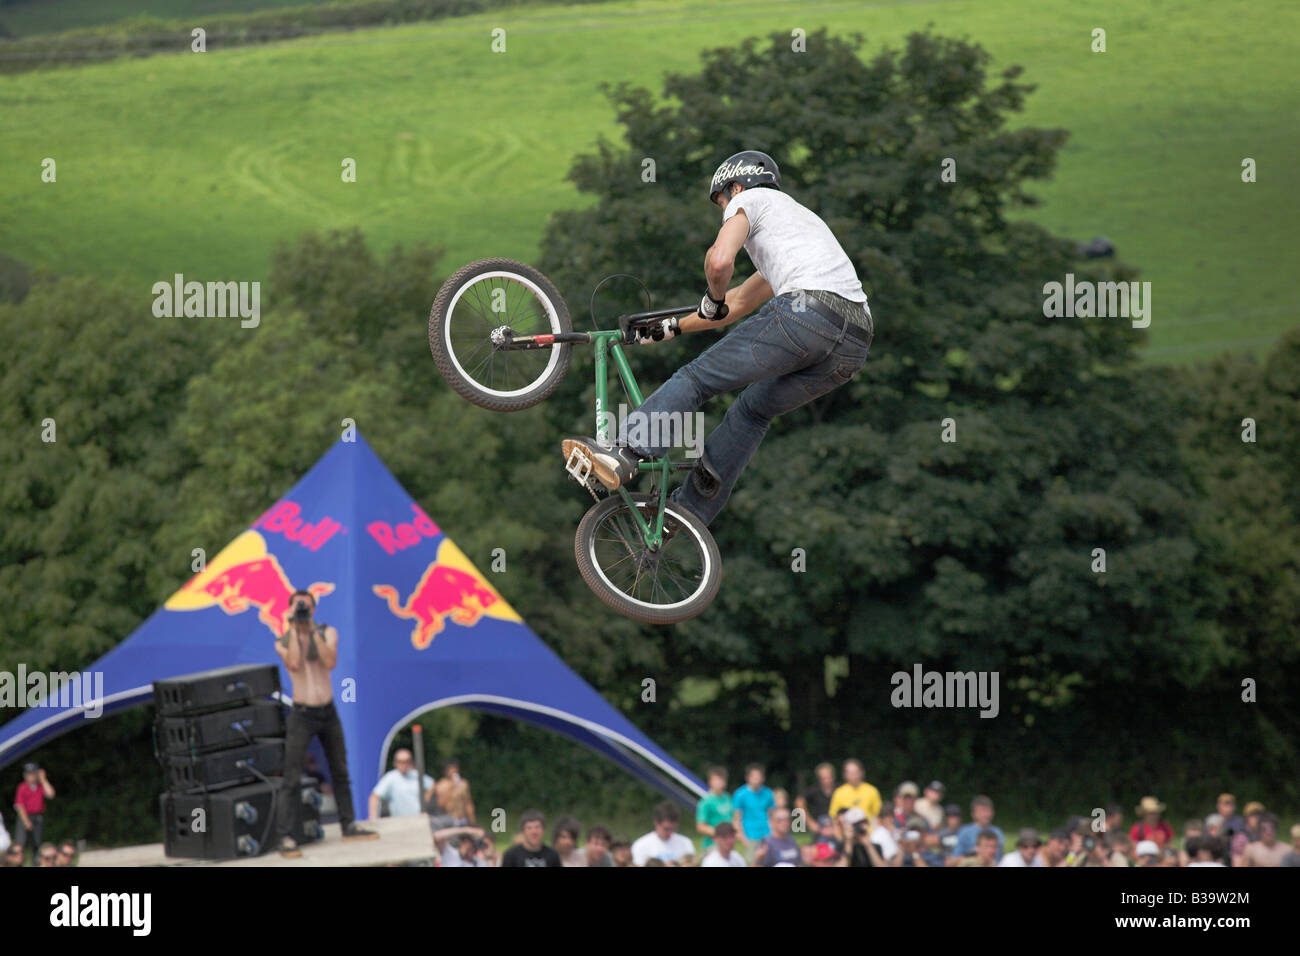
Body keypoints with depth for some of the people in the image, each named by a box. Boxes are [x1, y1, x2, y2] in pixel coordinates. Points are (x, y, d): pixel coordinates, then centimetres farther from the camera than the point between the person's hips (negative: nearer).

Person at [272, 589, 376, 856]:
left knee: (340, 771, 14)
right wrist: (294, 629, -18)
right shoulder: (283, 641, -3)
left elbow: (330, 662, -15)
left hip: (328, 712, 4)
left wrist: (313, 631, -19)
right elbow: (294, 664, -23)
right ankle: (285, 836, -13)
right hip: (302, 714, -4)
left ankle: (348, 825, 26)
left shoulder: (327, 633, 2)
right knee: (292, 777, -10)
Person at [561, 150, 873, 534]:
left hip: (806, 313, -8)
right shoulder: (799, 217, 41)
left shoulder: (748, 200, 15)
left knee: (697, 377, 1)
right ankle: (688, 513, 21)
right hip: (856, 344, 8)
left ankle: (624, 452, -14)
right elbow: (740, 303, 46)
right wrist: (671, 327, 50)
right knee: (754, 410, 24)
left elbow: (719, 261, -6)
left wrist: (713, 302, 14)